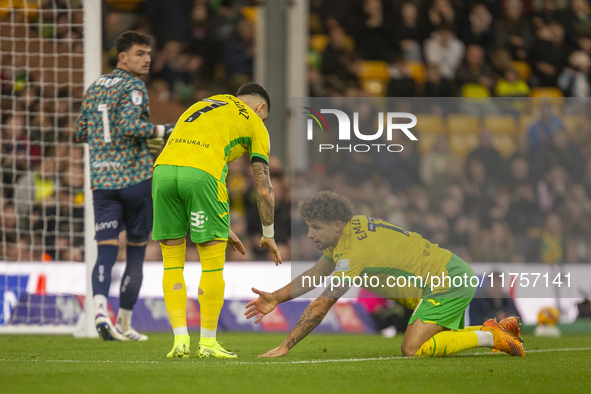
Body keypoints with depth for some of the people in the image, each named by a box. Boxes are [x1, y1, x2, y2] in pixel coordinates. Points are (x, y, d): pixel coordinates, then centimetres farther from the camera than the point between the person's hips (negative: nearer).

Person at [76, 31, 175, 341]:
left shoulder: (94, 88, 14)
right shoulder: (133, 87, -7)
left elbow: (81, 133, 19)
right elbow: (130, 125, -22)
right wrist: (162, 131, -15)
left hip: (101, 179, 5)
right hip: (135, 177, -5)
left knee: (106, 251, -5)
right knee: (136, 252, 9)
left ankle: (100, 309, -31)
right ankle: (124, 325, 12)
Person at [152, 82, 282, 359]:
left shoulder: (201, 107, 37)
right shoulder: (254, 123, 21)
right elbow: (264, 188, 19)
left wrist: (222, 228, 40)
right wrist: (268, 235, 32)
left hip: (163, 169, 5)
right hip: (200, 173, -5)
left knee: (172, 261, 12)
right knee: (212, 263, 7)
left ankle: (180, 339, 7)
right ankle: (208, 343, 11)